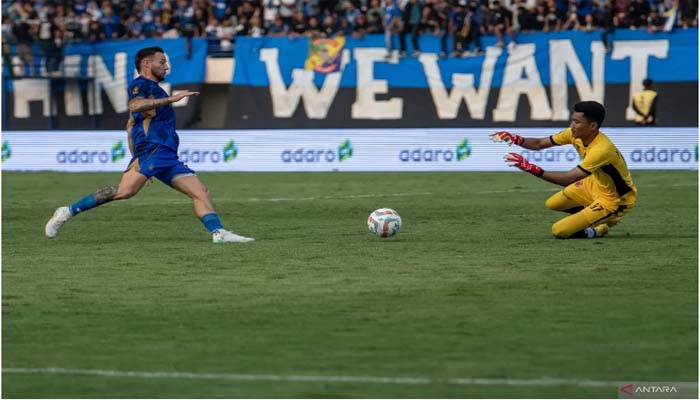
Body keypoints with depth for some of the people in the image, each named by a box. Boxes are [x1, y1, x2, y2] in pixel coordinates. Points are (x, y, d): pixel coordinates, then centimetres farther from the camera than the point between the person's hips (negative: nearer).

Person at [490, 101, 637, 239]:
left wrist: (533, 169, -45)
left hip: (616, 201, -9)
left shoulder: (602, 149, -37)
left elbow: (568, 179, -40)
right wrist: (517, 139, -24)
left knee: (559, 231, -11)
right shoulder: (575, 134, -11)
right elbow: (539, 144, -4)